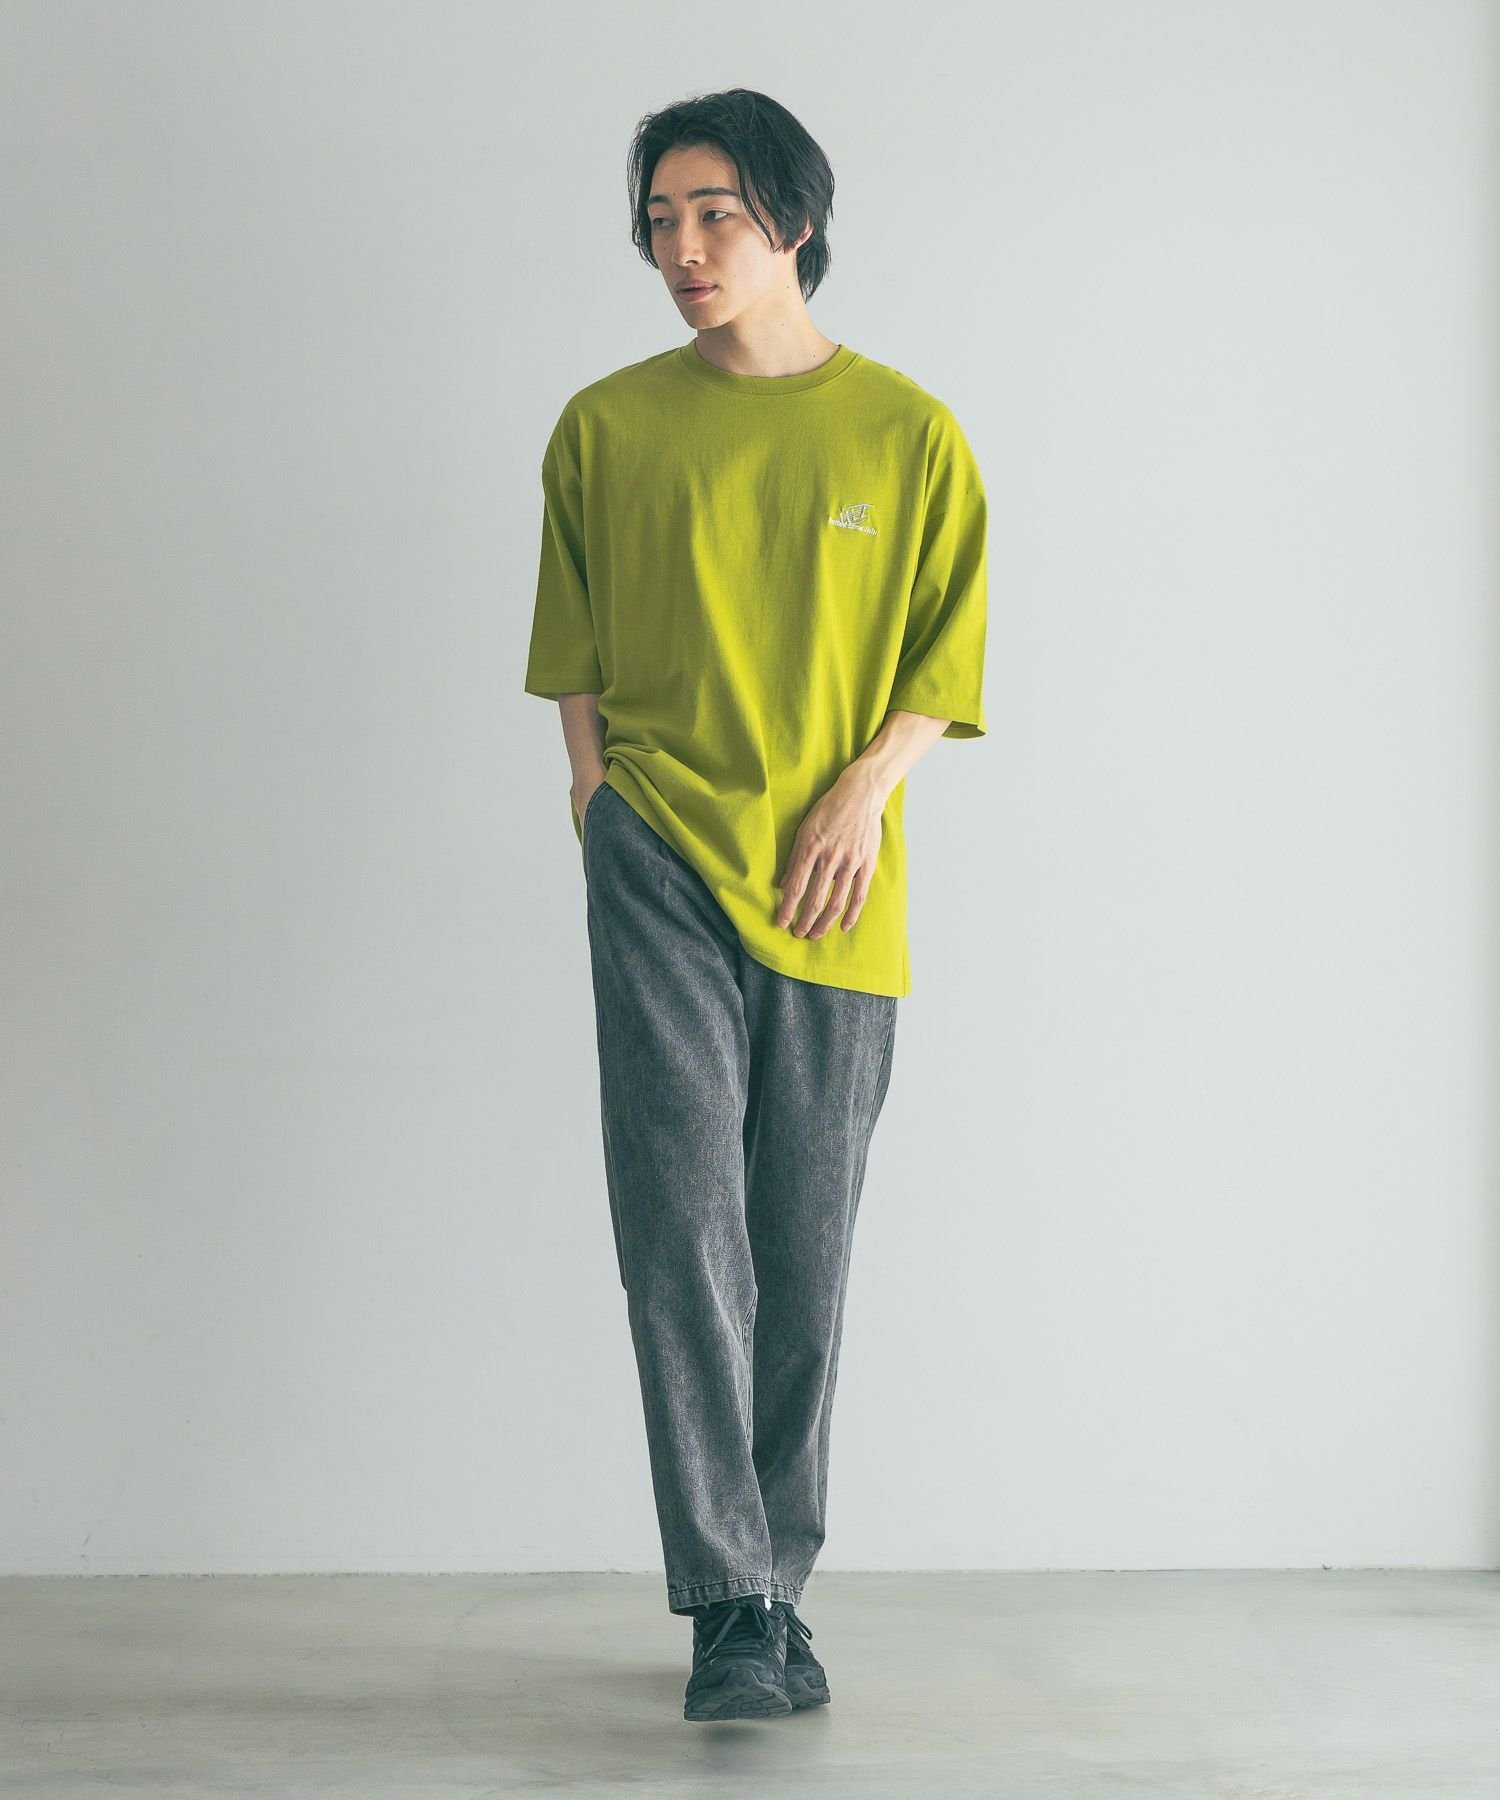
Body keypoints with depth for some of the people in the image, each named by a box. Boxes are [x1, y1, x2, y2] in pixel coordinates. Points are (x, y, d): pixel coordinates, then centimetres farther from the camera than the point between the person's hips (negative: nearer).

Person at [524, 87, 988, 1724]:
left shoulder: (907, 431, 4)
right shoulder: (606, 427, 7)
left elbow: (948, 660, 7)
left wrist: (867, 785, -9)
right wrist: (599, 801, 2)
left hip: (834, 886, 1)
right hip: (659, 860, 0)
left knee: (804, 1255, 5)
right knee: (681, 1221, -11)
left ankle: (776, 1591, 18)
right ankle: (729, 1605, -7)